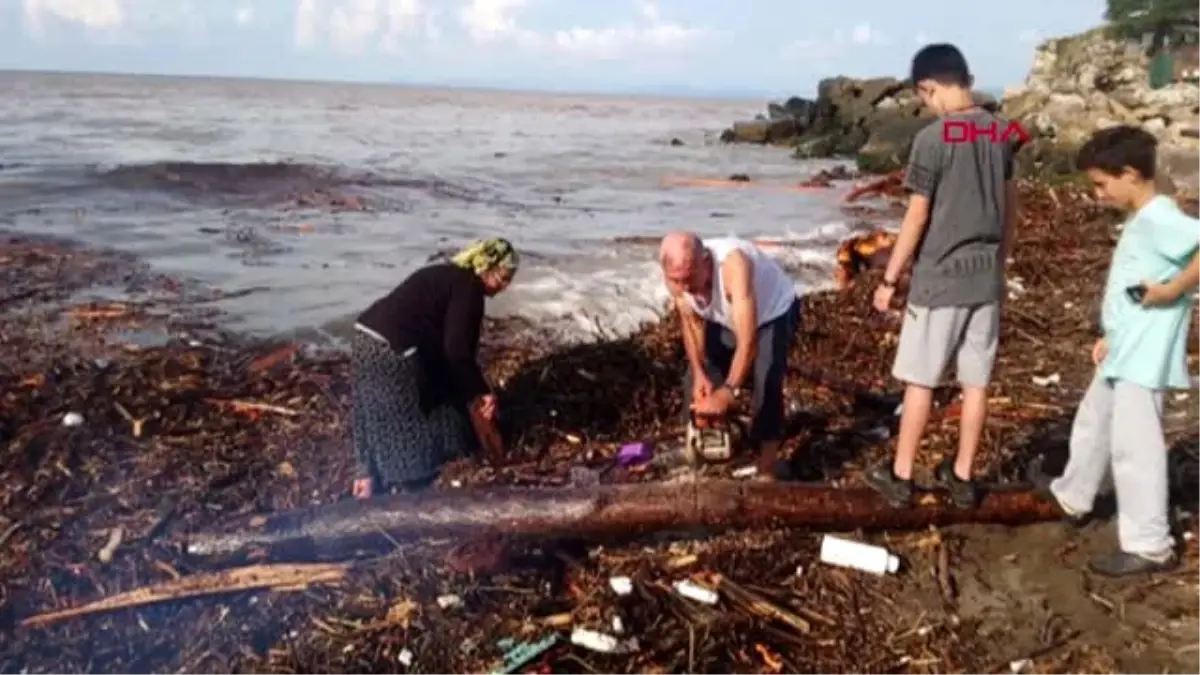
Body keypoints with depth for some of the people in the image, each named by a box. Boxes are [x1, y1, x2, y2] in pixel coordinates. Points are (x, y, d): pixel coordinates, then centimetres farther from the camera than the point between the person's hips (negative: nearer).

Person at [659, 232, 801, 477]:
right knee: (696, 385, -1)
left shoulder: (733, 264, -45)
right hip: (724, 319, 6)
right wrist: (699, 373, -21)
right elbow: (692, 323, -9)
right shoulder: (677, 275, -26)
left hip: (774, 313, -6)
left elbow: (747, 340, -50)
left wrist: (728, 392, -59)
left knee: (765, 385, -20)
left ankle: (766, 472, -12)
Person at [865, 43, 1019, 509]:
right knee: (975, 382, 10)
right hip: (986, 279, 6)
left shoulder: (932, 139, -15)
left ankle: (900, 476, 13)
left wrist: (889, 280, -6)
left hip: (939, 279, -6)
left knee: (920, 381, 4)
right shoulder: (999, 133, 6)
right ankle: (962, 477, 21)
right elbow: (1010, 208, 13)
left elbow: (916, 219, -14)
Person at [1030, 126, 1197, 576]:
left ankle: (1150, 546, 4)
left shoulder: (1159, 219, -18)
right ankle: (1072, 497, 44)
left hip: (1145, 358, -11)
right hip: (1124, 352, 11)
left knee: (1133, 444, -6)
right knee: (1093, 423, 24)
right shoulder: (1142, 220, 13)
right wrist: (1110, 335, 17)